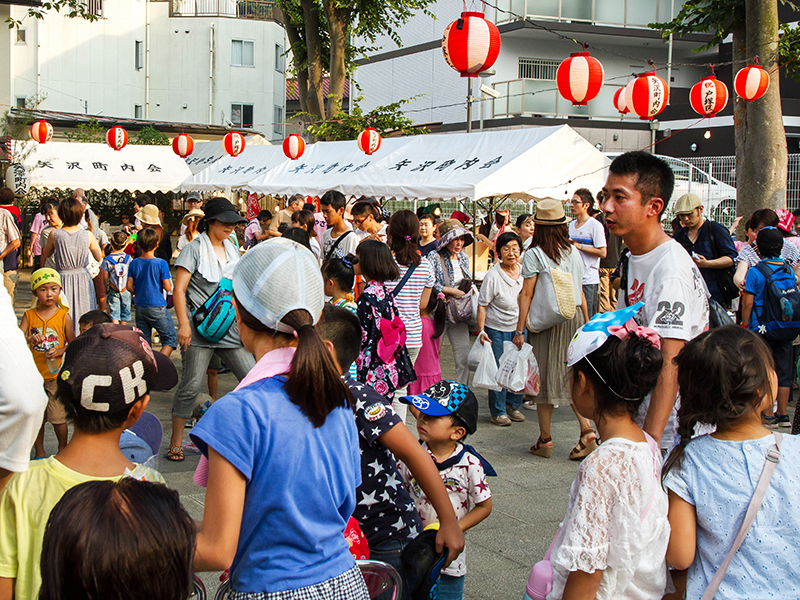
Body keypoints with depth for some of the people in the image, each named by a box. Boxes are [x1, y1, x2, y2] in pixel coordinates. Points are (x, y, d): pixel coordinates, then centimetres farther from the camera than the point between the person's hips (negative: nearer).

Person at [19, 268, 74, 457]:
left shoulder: (63, 316, -4)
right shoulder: (29, 316, 0)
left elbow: (73, 344, 1)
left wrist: (60, 351, -18)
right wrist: (29, 339, -30)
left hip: (57, 375, -2)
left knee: (57, 417, -1)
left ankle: (63, 449, 21)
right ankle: (39, 453, 28)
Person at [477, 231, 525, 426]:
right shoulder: (493, 276, -14)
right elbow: (482, 305, -11)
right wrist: (481, 331, -17)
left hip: (519, 328, 5)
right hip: (497, 329, -5)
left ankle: (513, 405, 29)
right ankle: (498, 412, 16)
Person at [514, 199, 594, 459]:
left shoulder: (534, 254, -9)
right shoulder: (573, 251, 6)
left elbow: (527, 294, -11)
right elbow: (579, 291, 10)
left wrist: (519, 330, -9)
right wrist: (586, 321, 18)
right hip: (573, 319, 4)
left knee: (544, 377, 4)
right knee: (572, 376, 11)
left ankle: (545, 440, 12)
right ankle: (587, 431, -2)